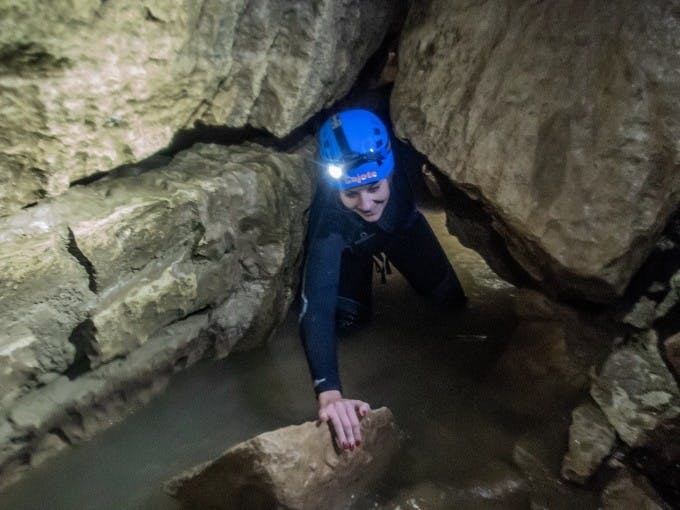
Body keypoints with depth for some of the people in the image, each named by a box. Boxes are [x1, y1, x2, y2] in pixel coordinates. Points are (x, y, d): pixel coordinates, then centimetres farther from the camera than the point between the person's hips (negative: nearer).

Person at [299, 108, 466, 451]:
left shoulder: (401, 163, -40)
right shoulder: (329, 217, -47)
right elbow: (316, 303, -53)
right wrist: (329, 392, -65)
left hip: (403, 225, 2)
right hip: (351, 244, -1)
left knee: (447, 295, -5)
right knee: (348, 316, -9)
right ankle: (363, 269, 22)